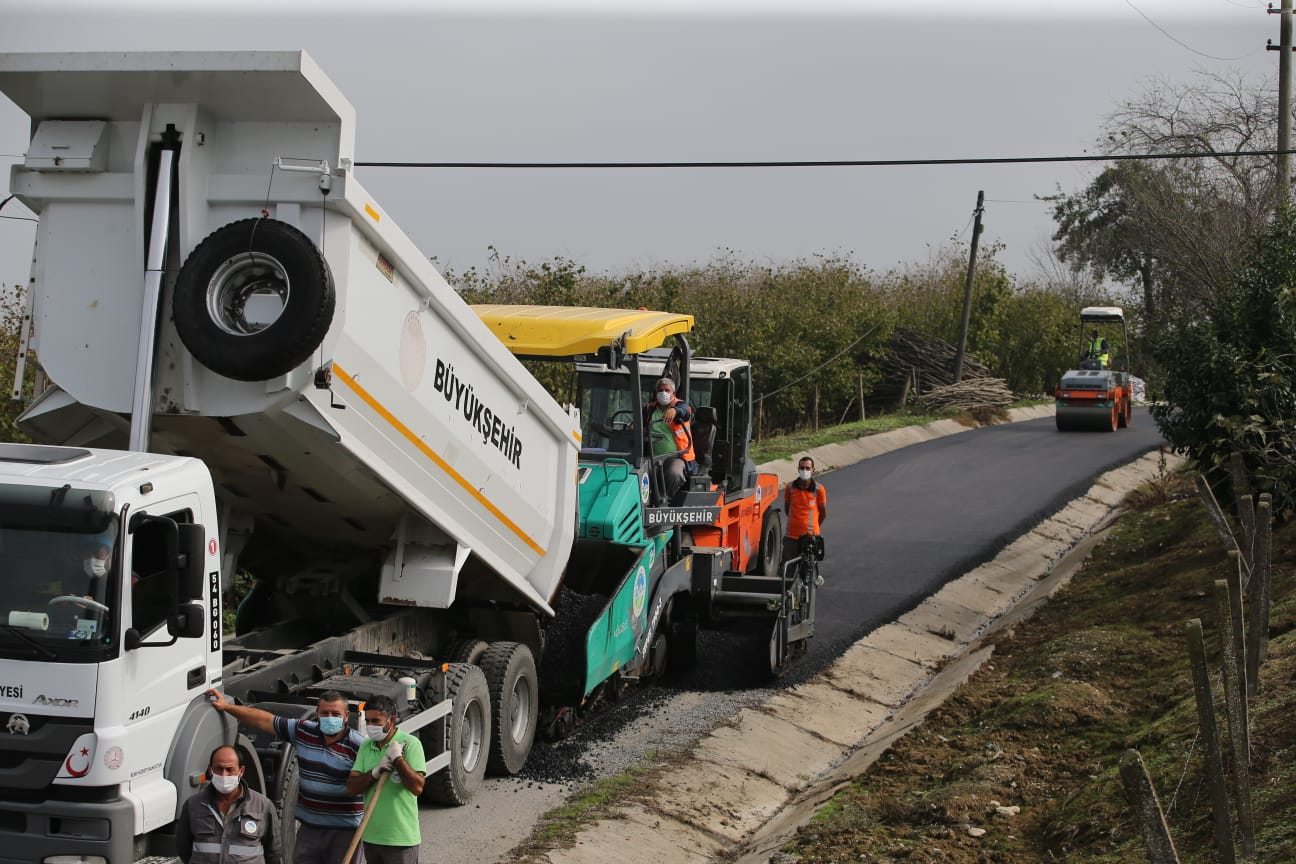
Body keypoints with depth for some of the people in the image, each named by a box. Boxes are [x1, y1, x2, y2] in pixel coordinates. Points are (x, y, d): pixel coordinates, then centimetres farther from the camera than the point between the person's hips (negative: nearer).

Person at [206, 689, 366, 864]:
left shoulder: (357, 745, -12)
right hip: (309, 828, 5)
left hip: (345, 830, -5)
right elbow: (264, 720, 11)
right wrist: (227, 706, 14)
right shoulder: (304, 732, 4)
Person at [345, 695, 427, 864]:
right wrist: (374, 772, -14)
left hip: (401, 839, -6)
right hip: (371, 837, 6)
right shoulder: (366, 747, 9)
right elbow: (351, 788, 2)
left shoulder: (409, 744, -9)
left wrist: (398, 758, -20)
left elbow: (417, 787, -16)